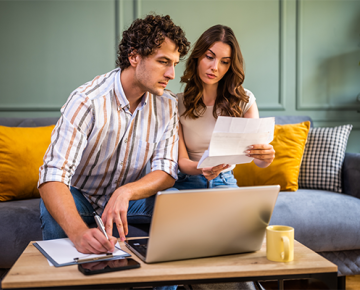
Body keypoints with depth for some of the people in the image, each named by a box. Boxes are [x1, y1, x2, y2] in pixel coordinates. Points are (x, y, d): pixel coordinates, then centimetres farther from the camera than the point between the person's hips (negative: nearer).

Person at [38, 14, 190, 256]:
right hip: (79, 194, -2)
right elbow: (53, 175, -36)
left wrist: (125, 192, -39)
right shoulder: (87, 100, -27)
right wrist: (79, 232, -56)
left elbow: (167, 172, -16)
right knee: (56, 215, -35)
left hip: (126, 196, 3)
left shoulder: (167, 105, -11)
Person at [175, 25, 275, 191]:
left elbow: (258, 160, -4)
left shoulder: (244, 101, -1)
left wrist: (266, 156, -31)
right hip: (188, 182, 0)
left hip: (225, 182, 0)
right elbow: (182, 160, -6)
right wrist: (201, 168, -31)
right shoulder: (178, 103, -6)